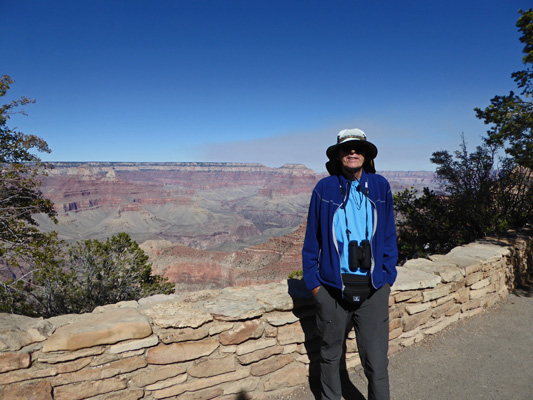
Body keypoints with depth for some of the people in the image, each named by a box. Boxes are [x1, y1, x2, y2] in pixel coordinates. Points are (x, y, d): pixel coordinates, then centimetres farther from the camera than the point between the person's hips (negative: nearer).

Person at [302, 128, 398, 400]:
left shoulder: (380, 187, 3)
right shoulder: (324, 188, -2)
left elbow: (389, 235, 9)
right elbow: (312, 239, 2)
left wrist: (387, 276, 4)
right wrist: (313, 281, 0)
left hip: (373, 289, 1)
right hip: (332, 288, 0)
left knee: (377, 361, 6)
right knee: (330, 355, 18)